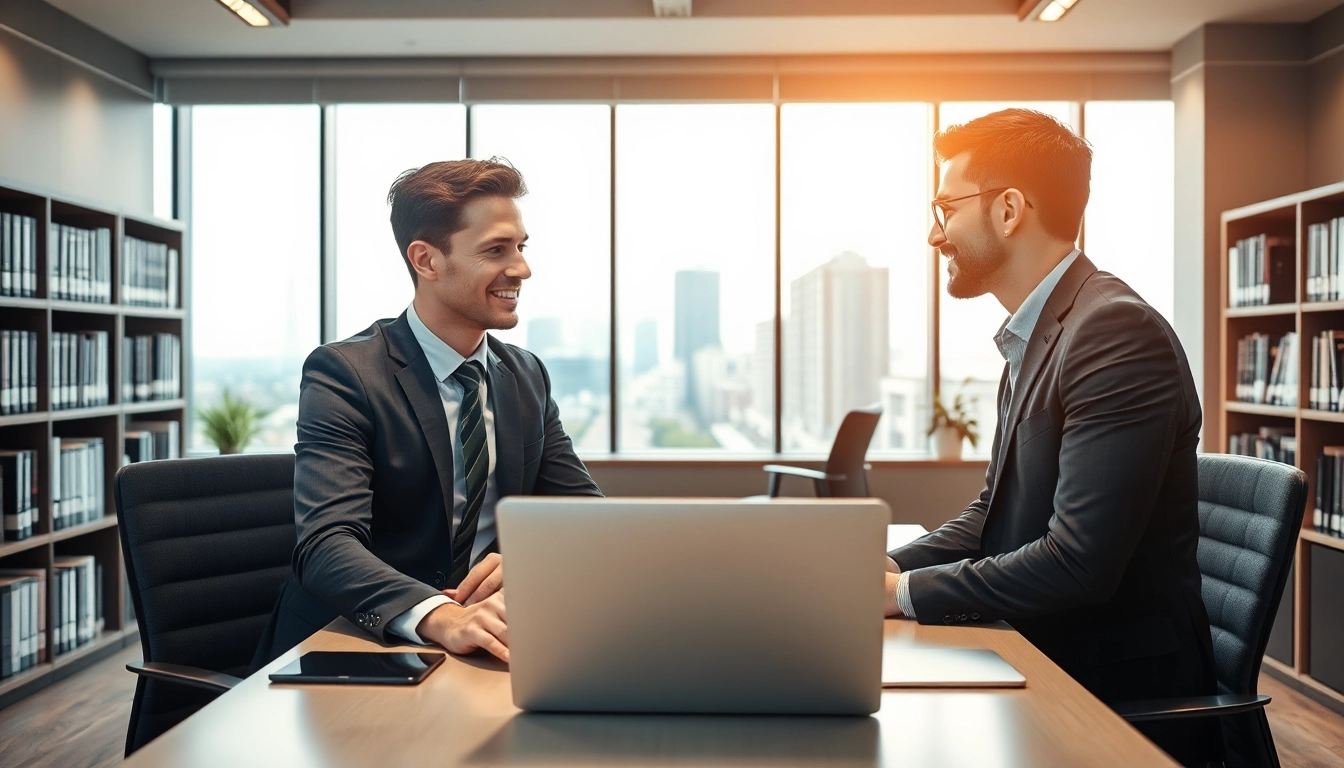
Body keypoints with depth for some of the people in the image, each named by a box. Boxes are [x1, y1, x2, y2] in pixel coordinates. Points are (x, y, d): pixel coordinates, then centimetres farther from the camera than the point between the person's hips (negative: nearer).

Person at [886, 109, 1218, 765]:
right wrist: (887, 569, -2)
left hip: (1122, 684, -7)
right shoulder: (1031, 340, 10)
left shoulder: (1117, 331, -20)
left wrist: (908, 591, -16)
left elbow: (1079, 561, -26)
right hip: (1051, 663, 7)